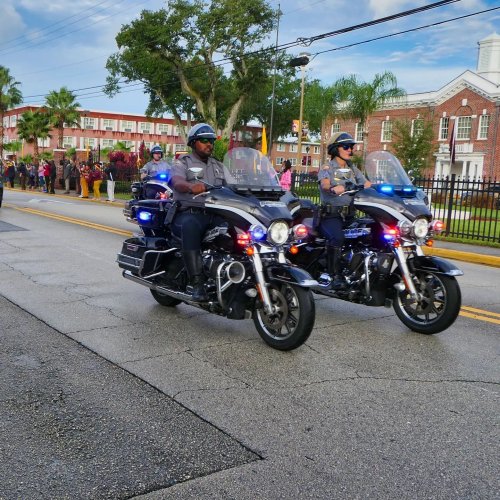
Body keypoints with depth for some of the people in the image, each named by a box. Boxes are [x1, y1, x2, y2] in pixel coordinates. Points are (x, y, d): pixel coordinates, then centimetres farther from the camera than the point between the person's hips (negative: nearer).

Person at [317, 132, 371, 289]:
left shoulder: (353, 169, 21)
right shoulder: (327, 168, 3)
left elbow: (367, 185, 7)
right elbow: (324, 184, -19)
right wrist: (333, 188, -43)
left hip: (349, 215, 6)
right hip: (330, 215, -6)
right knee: (337, 237, -33)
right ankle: (334, 276, -28)